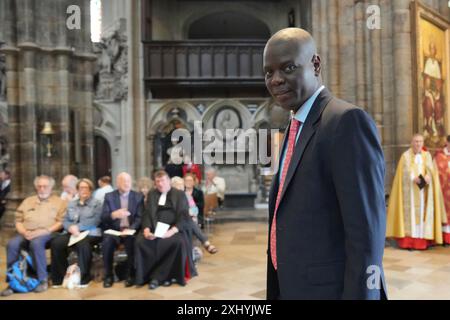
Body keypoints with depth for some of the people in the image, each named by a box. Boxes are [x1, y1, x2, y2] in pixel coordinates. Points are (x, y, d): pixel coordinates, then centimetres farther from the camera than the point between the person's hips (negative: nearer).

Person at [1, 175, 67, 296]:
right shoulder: (28, 201, 23)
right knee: (12, 244, -28)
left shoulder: (59, 202, 11)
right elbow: (18, 220, 16)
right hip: (26, 234, 4)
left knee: (36, 243, -37)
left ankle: (43, 279, -25)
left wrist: (45, 231, -15)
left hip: (47, 234, -4)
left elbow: (61, 222, -1)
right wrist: (24, 232, -5)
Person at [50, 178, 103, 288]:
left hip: (89, 233, -4)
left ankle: (84, 278, -23)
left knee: (83, 244, -37)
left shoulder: (97, 203, 9)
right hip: (71, 233, 4)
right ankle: (60, 277, -13)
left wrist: (78, 227, -15)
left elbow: (95, 221, -6)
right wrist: (71, 228, -11)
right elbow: (65, 221, 12)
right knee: (56, 243, -26)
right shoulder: (71, 204, 24)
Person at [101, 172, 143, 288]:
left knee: (131, 241, -32)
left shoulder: (138, 196, 6)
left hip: (130, 230, -1)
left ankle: (130, 274, -13)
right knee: (107, 242, -29)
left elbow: (140, 217, -2)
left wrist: (130, 229, -20)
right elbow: (103, 217, -1)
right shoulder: (109, 196, 7)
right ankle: (108, 275, -10)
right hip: (114, 229, 1)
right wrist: (113, 214, -24)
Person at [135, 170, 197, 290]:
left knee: (179, 242, -34)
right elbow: (147, 214, 8)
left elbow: (184, 216, -3)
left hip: (174, 229, -2)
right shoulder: (152, 194, 18)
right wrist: (146, 229, -13)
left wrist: (172, 231, -19)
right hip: (155, 229, 2)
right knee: (141, 241, -27)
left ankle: (158, 277, -19)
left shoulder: (179, 194, 7)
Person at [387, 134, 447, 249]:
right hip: (409, 190, -3)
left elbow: (430, 170, -2)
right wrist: (414, 179, -24)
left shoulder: (427, 155, 10)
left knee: (423, 212, 0)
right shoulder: (406, 155, 1)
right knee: (409, 212, -7)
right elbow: (405, 172, -6)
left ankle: (422, 240, 4)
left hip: (424, 190, 3)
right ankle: (407, 241, -7)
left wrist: (427, 177, -23)